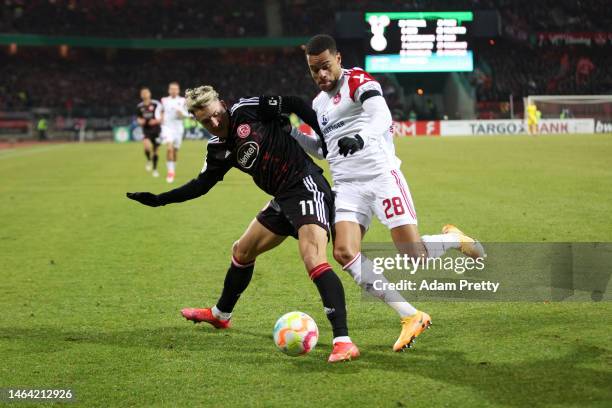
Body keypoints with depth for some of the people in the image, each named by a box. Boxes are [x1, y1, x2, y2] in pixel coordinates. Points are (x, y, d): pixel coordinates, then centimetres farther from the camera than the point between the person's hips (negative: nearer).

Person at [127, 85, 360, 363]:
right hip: (283, 200, 9)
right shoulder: (219, 150, 10)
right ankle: (220, 315, 49)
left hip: (306, 186, -9)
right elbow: (201, 185, 21)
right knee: (242, 251, 24)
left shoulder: (248, 110, -11)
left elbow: (294, 105, -10)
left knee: (314, 261, -27)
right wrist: (159, 200, 18)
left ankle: (343, 342, -33)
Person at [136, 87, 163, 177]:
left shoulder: (156, 104, -6)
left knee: (155, 150, 7)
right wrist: (140, 121, -7)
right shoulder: (139, 107, 4)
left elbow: (162, 117, -1)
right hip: (146, 130, 1)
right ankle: (149, 160, 3)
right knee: (146, 146, -26)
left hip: (156, 130, -1)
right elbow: (138, 118, 16)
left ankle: (155, 169, 25)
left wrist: (156, 121, -19)